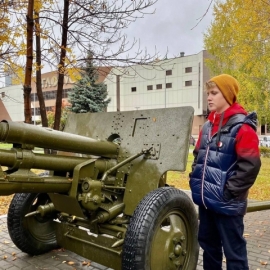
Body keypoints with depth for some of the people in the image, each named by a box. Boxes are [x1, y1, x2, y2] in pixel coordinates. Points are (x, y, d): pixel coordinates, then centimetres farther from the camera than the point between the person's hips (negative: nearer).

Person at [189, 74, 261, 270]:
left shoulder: (242, 127, -13)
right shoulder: (208, 126, 10)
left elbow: (250, 166, -18)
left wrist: (228, 192, -17)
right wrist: (195, 181, 8)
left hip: (227, 203, -7)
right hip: (205, 200, 7)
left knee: (233, 251, 7)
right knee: (208, 245, 21)